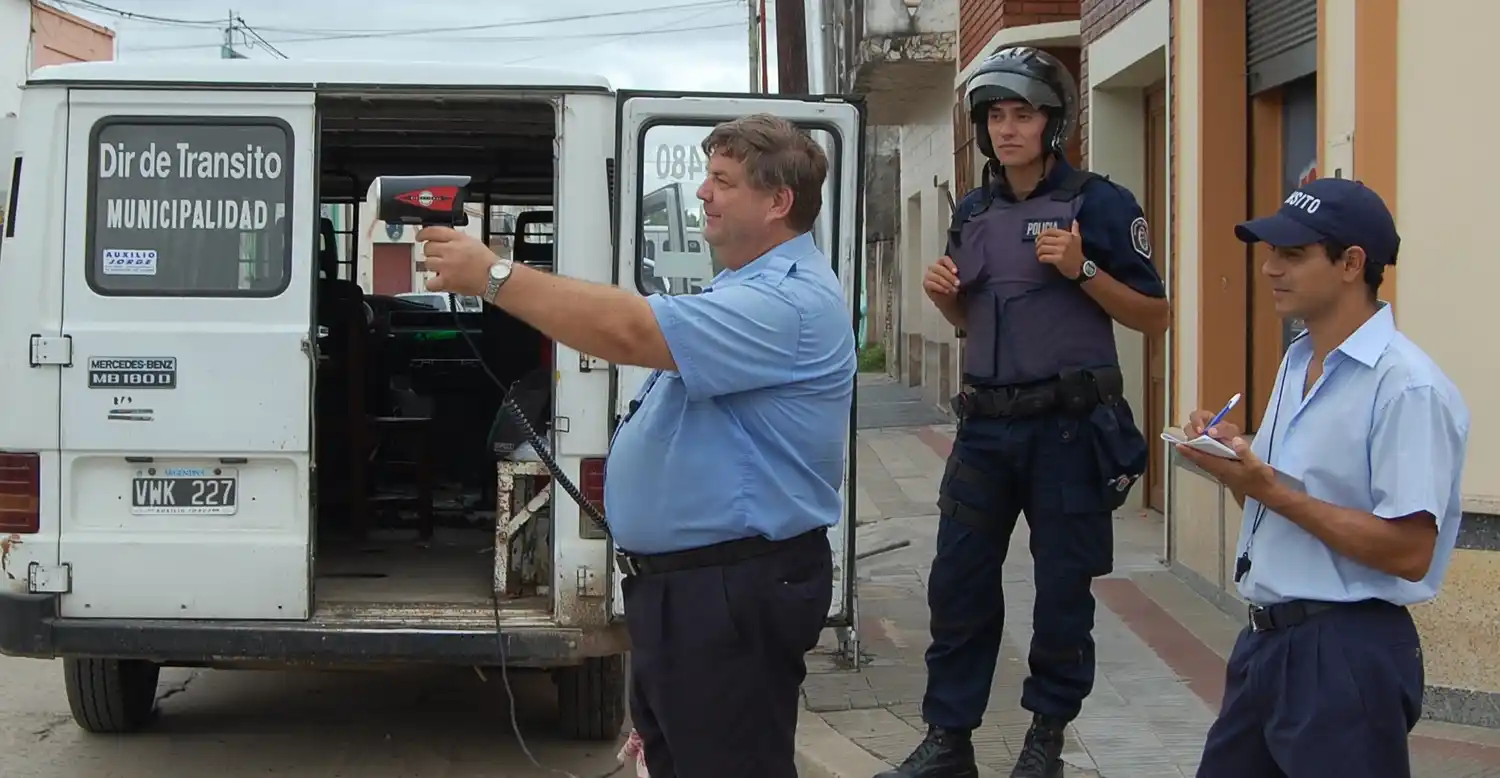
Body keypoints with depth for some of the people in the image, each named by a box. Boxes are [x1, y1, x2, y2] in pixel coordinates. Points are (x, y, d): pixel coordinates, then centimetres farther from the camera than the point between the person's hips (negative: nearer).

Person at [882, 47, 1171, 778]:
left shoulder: (1099, 204, -7)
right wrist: (944, 295, 0)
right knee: (957, 581, 5)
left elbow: (1155, 316, -6)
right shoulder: (972, 212, 11)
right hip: (986, 422, 5)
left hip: (1070, 425, -5)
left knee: (1062, 588, 6)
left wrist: (1082, 270, -19)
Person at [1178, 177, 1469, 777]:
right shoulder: (1297, 362, 12)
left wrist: (1269, 489, -22)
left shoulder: (1407, 385, -17)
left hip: (1347, 653, -9)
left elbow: (1409, 552, -23)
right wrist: (1235, 460, -1)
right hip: (1266, 639, 9)